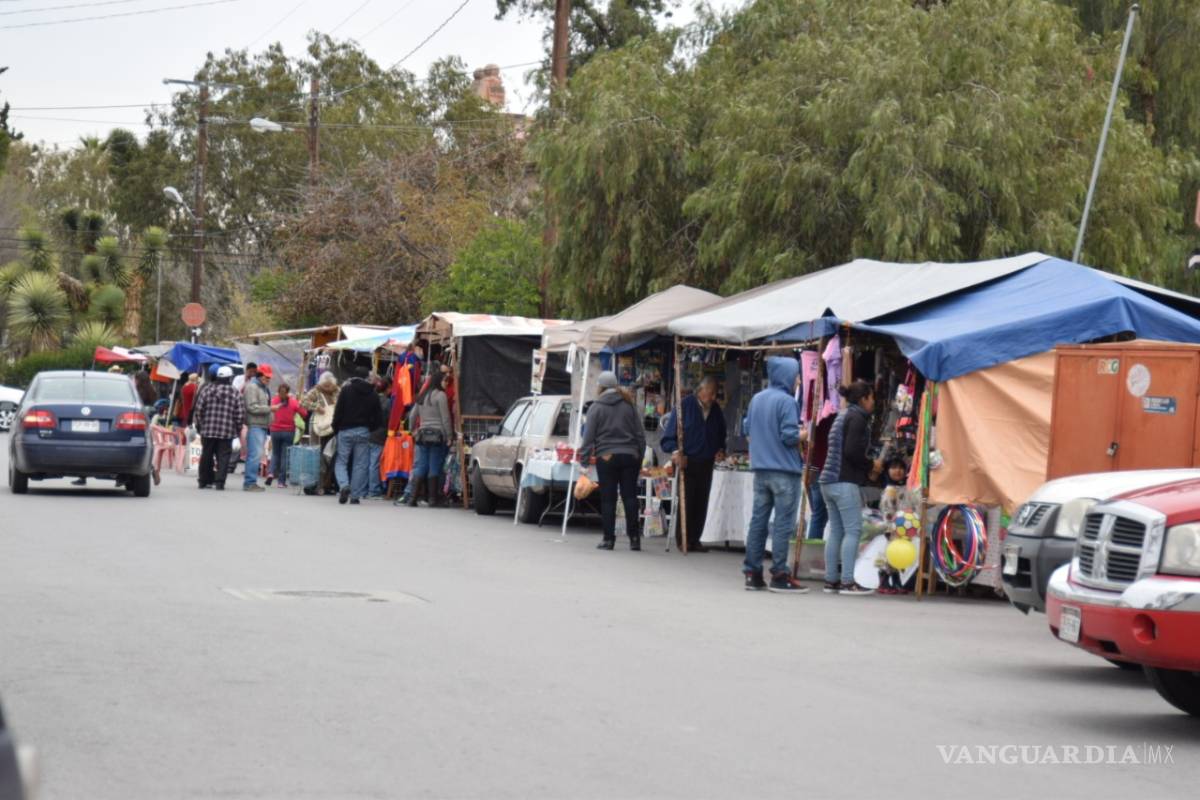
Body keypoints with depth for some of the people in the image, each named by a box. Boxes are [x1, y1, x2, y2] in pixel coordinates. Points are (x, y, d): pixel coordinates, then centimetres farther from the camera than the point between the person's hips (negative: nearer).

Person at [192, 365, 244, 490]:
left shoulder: (207, 390, 3)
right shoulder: (235, 393, -2)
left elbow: (198, 410, 3)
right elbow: (240, 414, -4)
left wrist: (199, 426, 13)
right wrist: (238, 428, 9)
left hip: (207, 430, 2)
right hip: (227, 432, -2)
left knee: (206, 456, 13)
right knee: (223, 457, 0)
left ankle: (204, 481, 20)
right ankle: (219, 481, -9)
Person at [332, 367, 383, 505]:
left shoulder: (346, 390, -2)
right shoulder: (372, 393, 5)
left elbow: (338, 412, -5)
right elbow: (377, 416, 4)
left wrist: (335, 430, 4)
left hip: (345, 431, -2)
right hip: (363, 432, 2)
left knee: (341, 462, 6)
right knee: (360, 464, 5)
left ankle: (344, 485, -19)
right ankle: (355, 495, 3)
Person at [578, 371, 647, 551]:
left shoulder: (596, 408, -2)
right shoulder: (629, 406, 9)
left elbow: (589, 435, -4)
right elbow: (640, 433, 11)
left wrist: (584, 457, 0)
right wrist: (640, 455, 17)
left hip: (606, 457, -3)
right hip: (630, 456, 3)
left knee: (608, 499, 1)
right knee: (630, 496, 3)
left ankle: (609, 538, 2)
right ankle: (634, 538, -1)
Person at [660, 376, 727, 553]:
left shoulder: (716, 410, 10)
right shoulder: (686, 405, -6)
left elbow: (721, 435, 23)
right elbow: (670, 432, -7)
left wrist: (720, 450, 4)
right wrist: (675, 451, -22)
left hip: (706, 463, 5)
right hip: (687, 462, -5)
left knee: (701, 503, 6)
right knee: (686, 502, -6)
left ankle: (695, 540, 12)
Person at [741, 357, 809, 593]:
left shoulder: (756, 399, 9)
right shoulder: (787, 401, -14)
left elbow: (746, 426, 18)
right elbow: (790, 435, -19)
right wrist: (803, 434, -1)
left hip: (760, 469, 7)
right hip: (785, 470, -7)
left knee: (758, 520, 10)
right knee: (783, 523, -2)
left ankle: (752, 573, 12)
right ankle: (780, 575, -1)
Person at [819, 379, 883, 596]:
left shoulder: (842, 416, 21)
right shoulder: (857, 418, -9)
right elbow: (852, 451, -18)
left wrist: (865, 469, 15)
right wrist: (871, 466, -4)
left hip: (829, 481, 9)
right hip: (846, 482, -9)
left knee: (836, 531, 10)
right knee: (853, 530, -7)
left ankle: (831, 580, 9)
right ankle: (847, 582, -11)